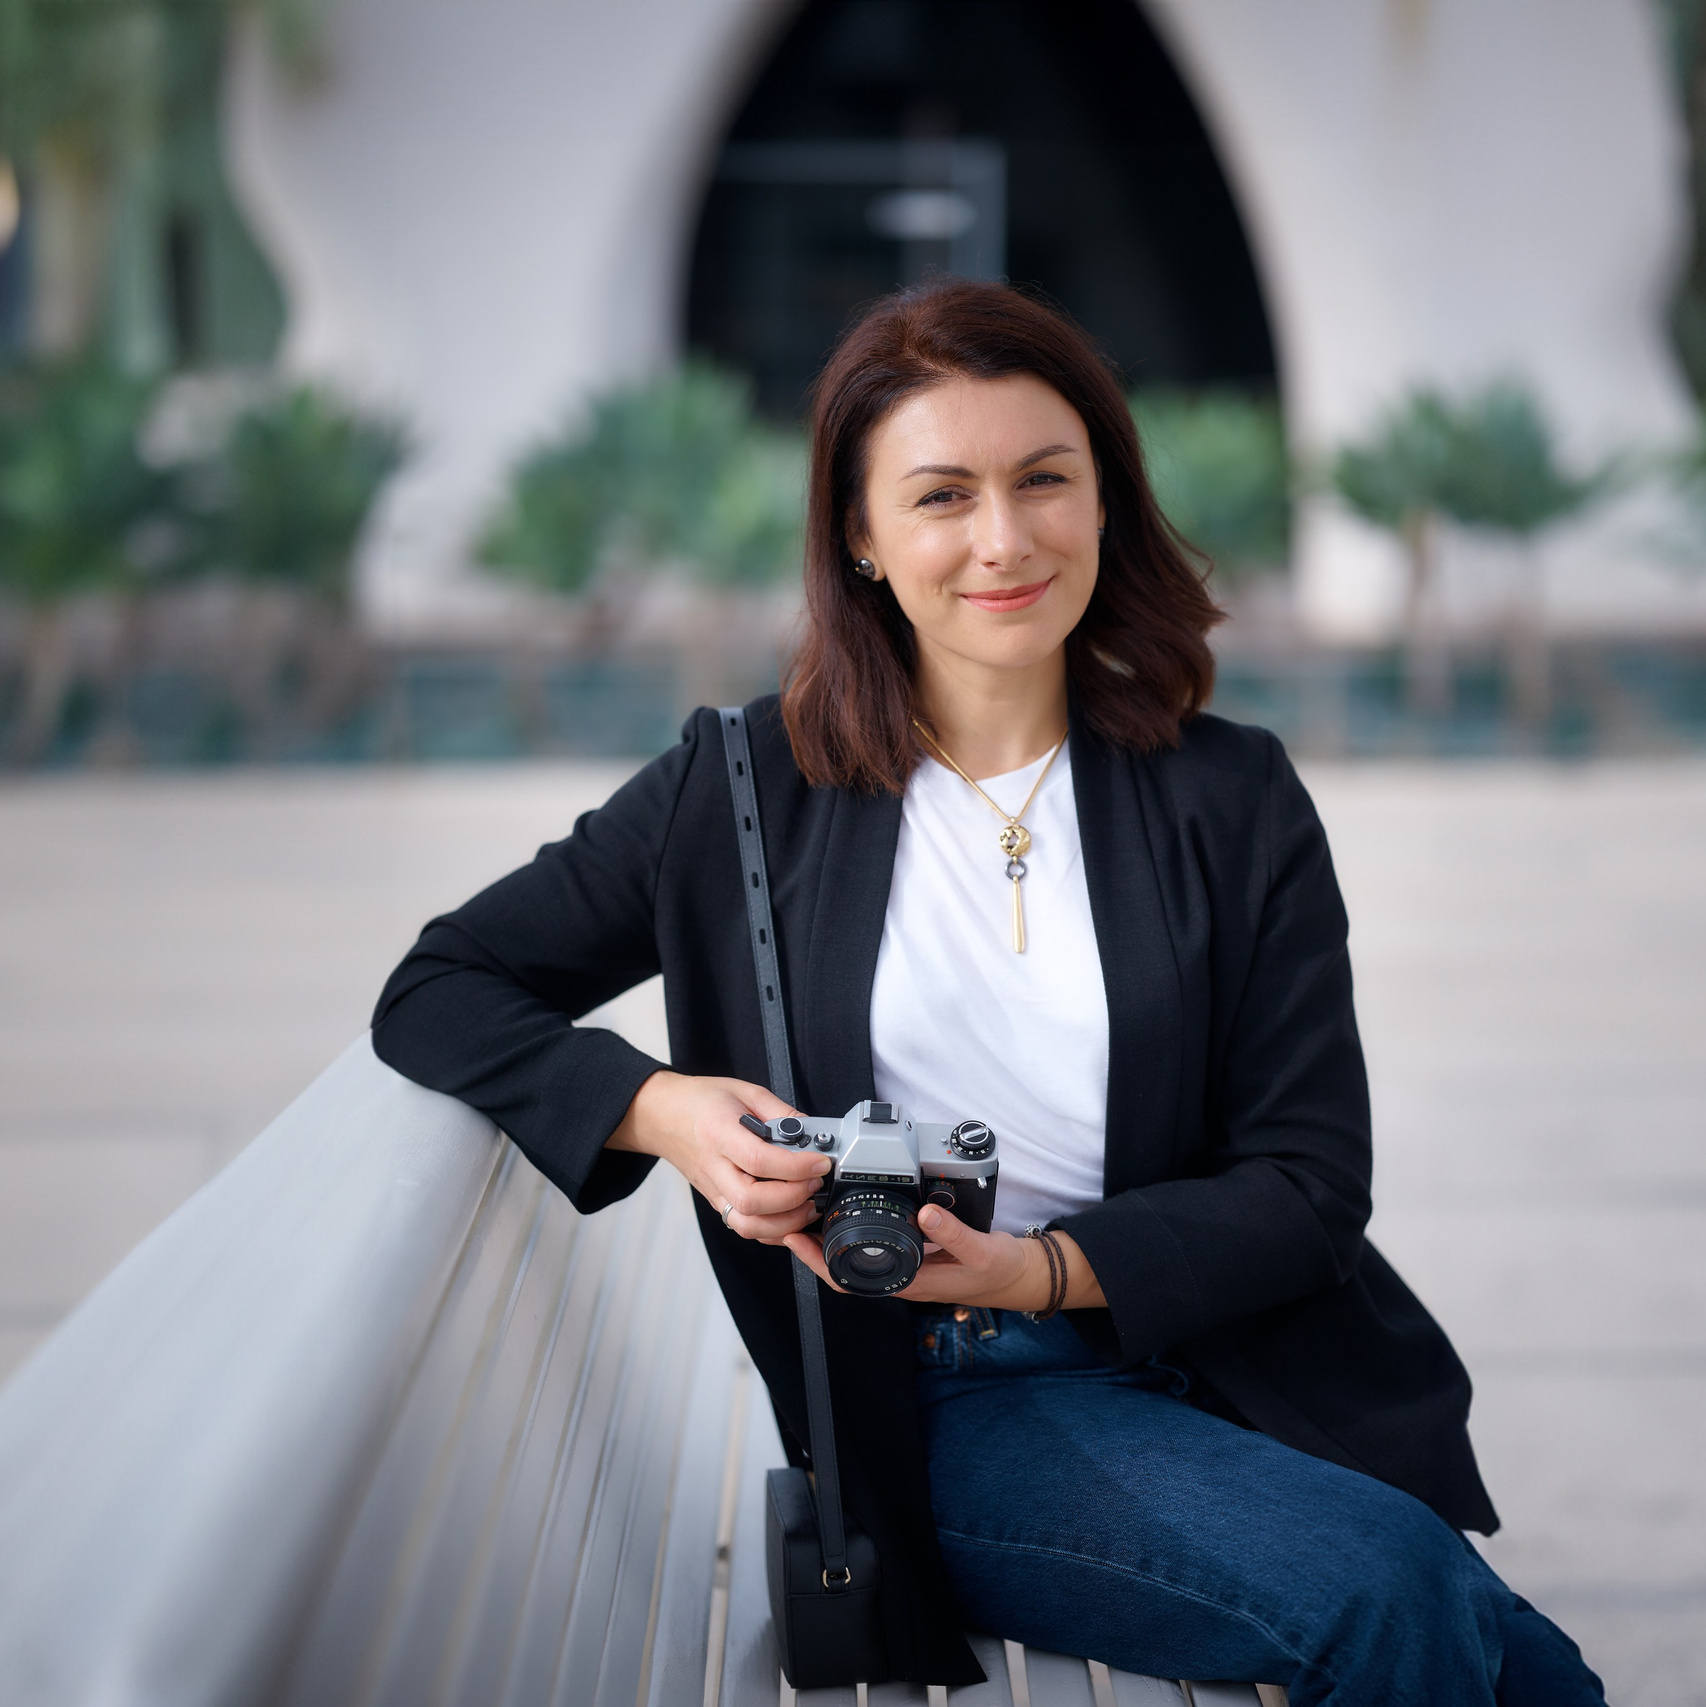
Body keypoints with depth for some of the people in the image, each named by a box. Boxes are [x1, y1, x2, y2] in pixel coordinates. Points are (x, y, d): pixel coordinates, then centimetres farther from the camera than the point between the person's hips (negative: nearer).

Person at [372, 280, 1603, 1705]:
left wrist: (1041, 1268, -17)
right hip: (948, 1410, -2)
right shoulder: (751, 788, 2)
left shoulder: (1233, 799, 4)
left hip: (1236, 1361, 2)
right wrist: (660, 1110, -14)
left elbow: (1310, 1182, 0)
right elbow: (436, 991, 5)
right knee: (1394, 1592, -25)